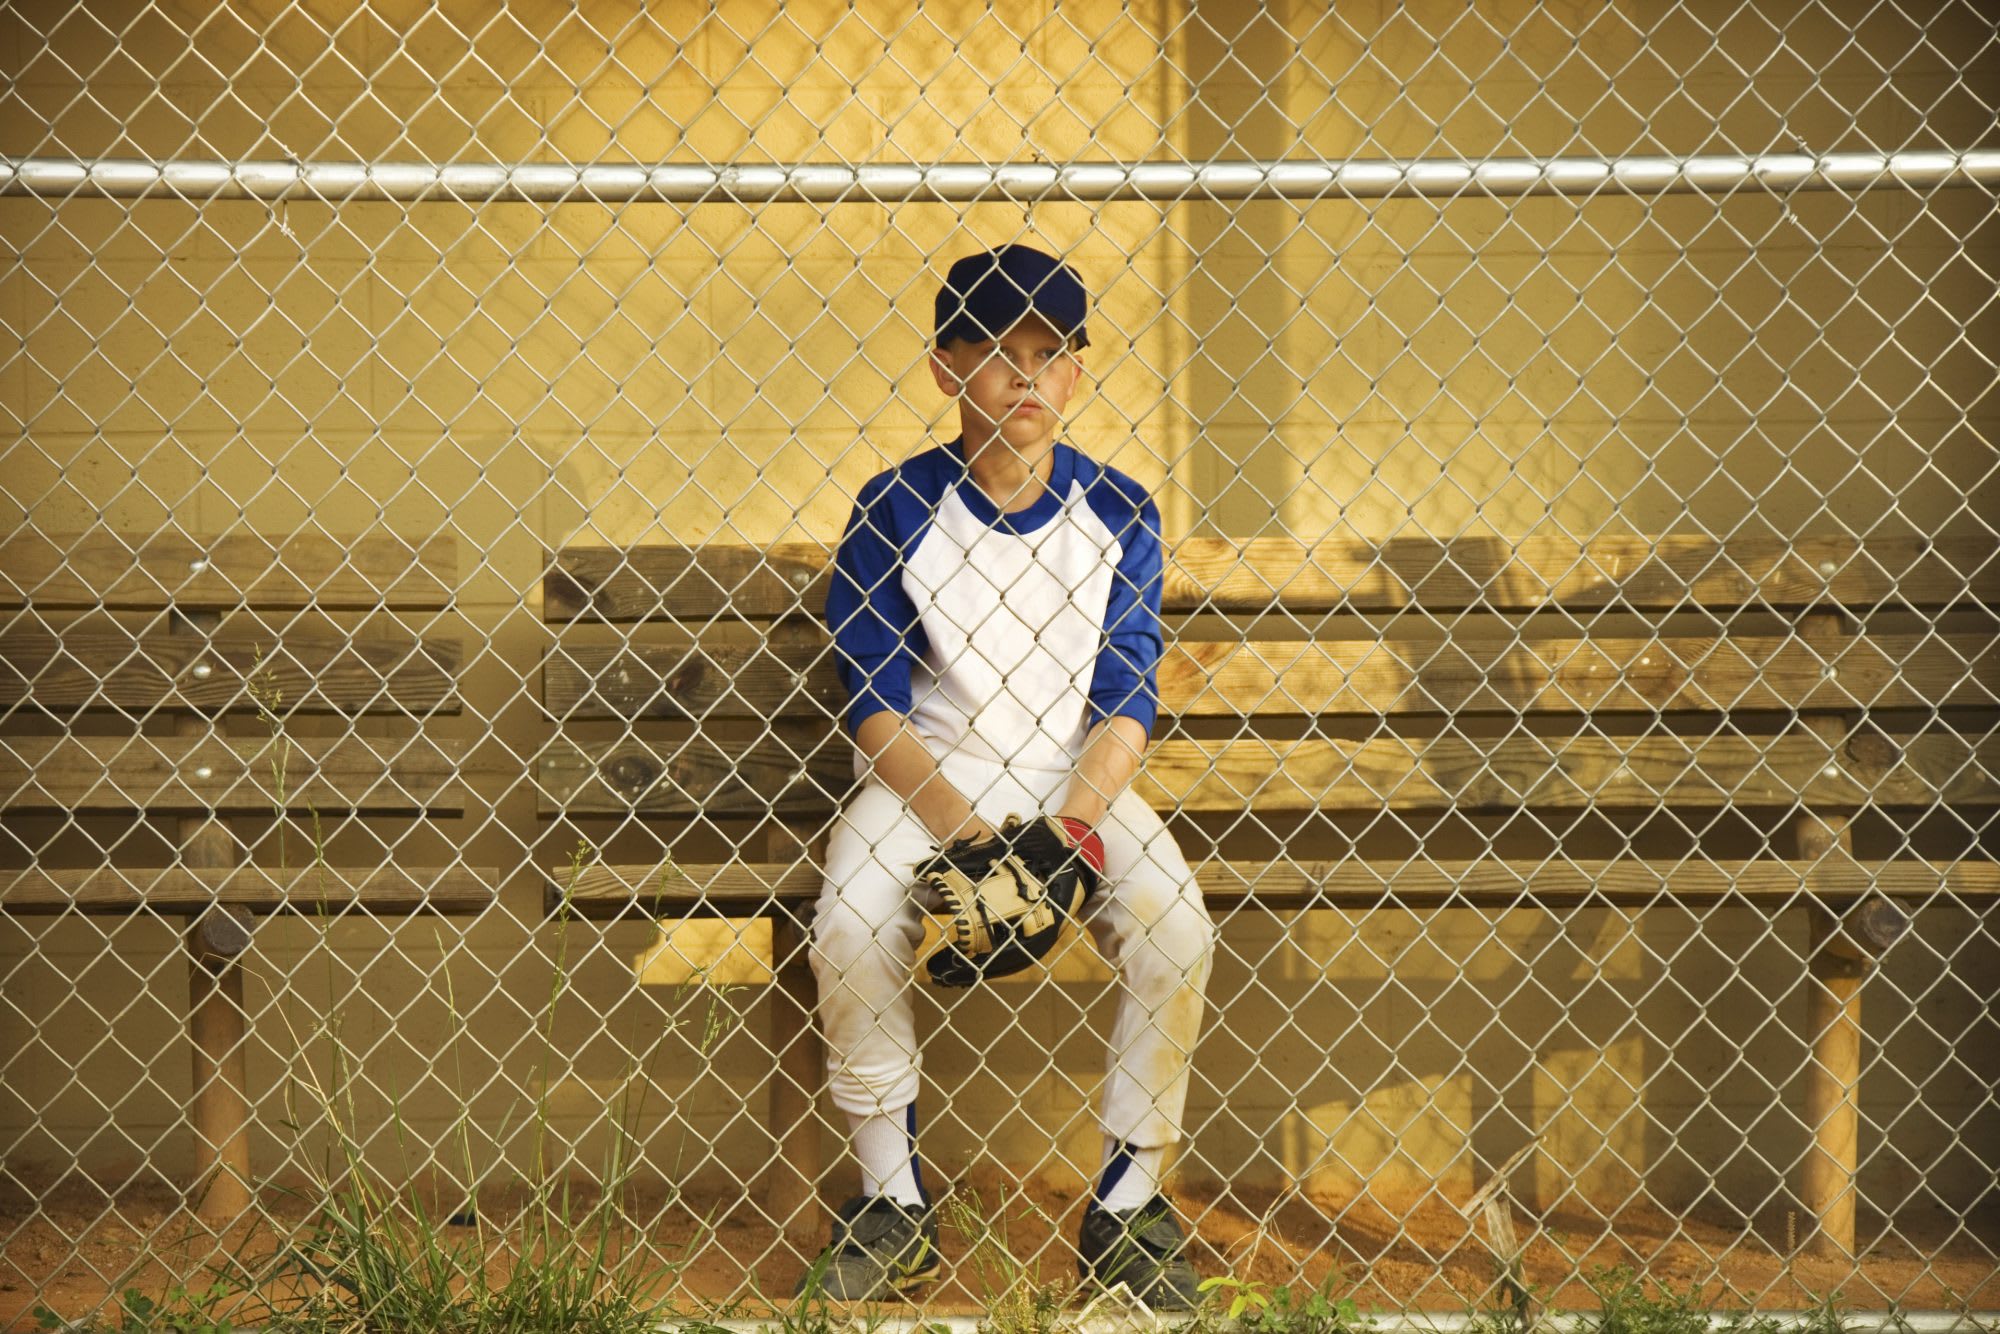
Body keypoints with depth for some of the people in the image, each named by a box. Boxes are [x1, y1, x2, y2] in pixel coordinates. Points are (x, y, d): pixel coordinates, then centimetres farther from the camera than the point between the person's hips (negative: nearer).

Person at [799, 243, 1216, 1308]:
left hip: (1077, 779, 1)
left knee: (1174, 932, -24)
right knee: (848, 932, -28)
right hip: (923, 778, -1)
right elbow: (873, 704, -6)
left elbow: (1126, 702, -3)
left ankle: (1128, 1204, -7)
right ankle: (893, 1209, -10)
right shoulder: (894, 511, -6)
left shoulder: (1119, 516, -1)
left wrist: (1069, 823, -20)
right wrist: (961, 827, -20)